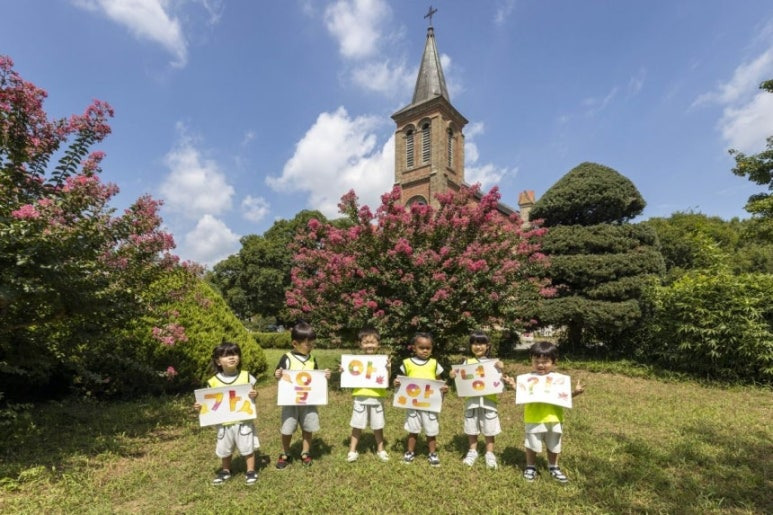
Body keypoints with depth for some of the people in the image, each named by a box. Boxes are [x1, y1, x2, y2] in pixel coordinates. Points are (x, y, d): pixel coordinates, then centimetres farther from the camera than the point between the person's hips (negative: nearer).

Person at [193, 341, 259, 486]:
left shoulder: (246, 376, -8)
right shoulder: (213, 381, -7)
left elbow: (253, 394, 1)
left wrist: (255, 395, -21)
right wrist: (200, 407, -14)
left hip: (243, 421, -2)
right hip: (224, 423, 2)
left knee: (247, 448, 11)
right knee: (224, 450, 19)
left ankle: (251, 471, 29)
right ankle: (225, 471, 42)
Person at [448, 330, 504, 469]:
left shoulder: (493, 362, -1)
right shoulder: (467, 362, 2)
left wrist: (500, 369, -21)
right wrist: (454, 376, -16)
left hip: (488, 401, -1)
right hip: (472, 400, 2)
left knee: (489, 430, 8)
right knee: (471, 429, 13)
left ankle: (489, 454, 24)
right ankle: (472, 452, 29)